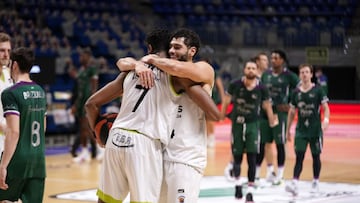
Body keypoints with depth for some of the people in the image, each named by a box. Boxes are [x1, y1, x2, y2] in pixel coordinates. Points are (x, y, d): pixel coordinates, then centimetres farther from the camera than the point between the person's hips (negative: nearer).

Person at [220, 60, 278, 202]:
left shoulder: (261, 89, -5)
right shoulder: (235, 85, -7)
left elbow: (267, 106, 6)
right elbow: (226, 102, 4)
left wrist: (272, 121, 12)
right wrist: (221, 117, 7)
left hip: (253, 125, 0)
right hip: (237, 124, 0)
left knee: (252, 158, -6)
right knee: (237, 157, 7)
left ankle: (250, 190, -2)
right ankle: (237, 183, 33)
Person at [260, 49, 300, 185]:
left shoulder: (288, 75, -6)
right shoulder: (266, 74, 9)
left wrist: (291, 105, -8)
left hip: (280, 111, -4)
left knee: (280, 144, 0)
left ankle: (280, 174, 8)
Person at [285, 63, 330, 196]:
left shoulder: (318, 90, -4)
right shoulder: (296, 92, 5)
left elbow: (325, 107, -6)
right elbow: (292, 112, 13)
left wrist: (326, 120, -25)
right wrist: (288, 129, 14)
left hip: (315, 129, -2)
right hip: (301, 130, 2)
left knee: (316, 156, 9)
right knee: (299, 156, -6)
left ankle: (315, 182, 23)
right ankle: (294, 184, -15)